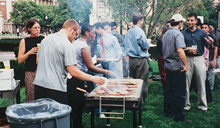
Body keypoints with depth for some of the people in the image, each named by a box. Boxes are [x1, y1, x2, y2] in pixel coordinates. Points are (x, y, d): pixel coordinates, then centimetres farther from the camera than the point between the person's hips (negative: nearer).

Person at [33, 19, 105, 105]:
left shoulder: (46, 39, 10)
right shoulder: (67, 45, -13)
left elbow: (38, 61, 20)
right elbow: (73, 72, -17)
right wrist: (93, 78, -8)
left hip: (39, 84, 7)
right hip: (55, 88, -7)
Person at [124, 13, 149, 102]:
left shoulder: (128, 32, 9)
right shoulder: (139, 31, -13)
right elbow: (146, 47, -10)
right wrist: (147, 45, 8)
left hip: (131, 59, 8)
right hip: (141, 59, -7)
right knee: (142, 82, 0)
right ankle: (141, 100, 2)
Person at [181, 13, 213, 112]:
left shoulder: (202, 33, 7)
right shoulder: (183, 33, 5)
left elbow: (208, 47, 5)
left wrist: (210, 44, -17)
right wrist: (188, 51, -16)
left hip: (199, 58, 1)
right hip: (187, 59, 0)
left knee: (201, 82, 4)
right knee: (186, 83, 3)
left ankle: (202, 105, 15)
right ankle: (186, 104, 14)